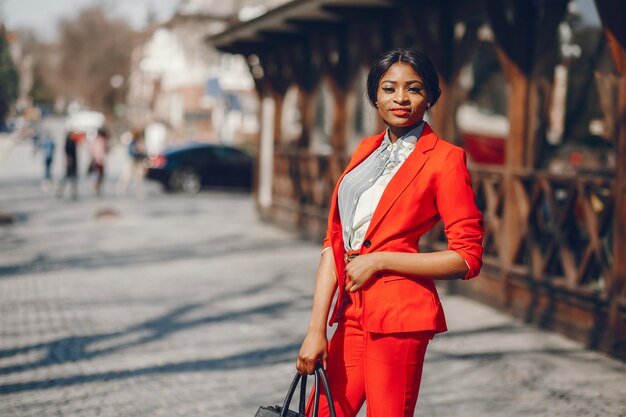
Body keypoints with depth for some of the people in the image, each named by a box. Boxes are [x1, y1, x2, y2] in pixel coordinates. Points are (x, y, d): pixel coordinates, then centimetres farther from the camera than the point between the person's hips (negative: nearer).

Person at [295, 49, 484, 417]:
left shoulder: (444, 158, -5)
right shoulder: (367, 150, 13)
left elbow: (468, 258, -8)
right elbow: (334, 243, 7)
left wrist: (380, 260, -12)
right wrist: (316, 328, -2)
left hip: (398, 314, -6)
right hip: (353, 312, 6)